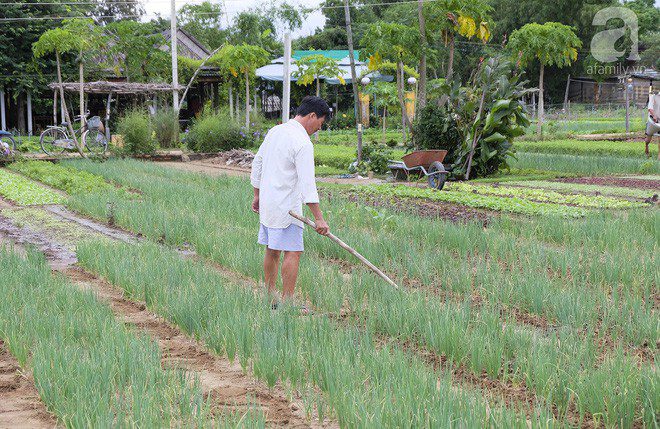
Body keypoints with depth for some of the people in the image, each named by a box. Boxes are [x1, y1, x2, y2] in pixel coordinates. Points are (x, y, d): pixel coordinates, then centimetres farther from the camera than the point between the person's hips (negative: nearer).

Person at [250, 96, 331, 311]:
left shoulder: (275, 131, 10)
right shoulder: (303, 143, -16)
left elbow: (257, 163, 18)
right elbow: (307, 184, -21)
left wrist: (257, 195, 26)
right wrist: (318, 218, -21)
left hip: (266, 202, 9)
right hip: (287, 205, -9)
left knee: (272, 250, 15)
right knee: (292, 253, -6)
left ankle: (271, 298, 22)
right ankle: (287, 303, -6)